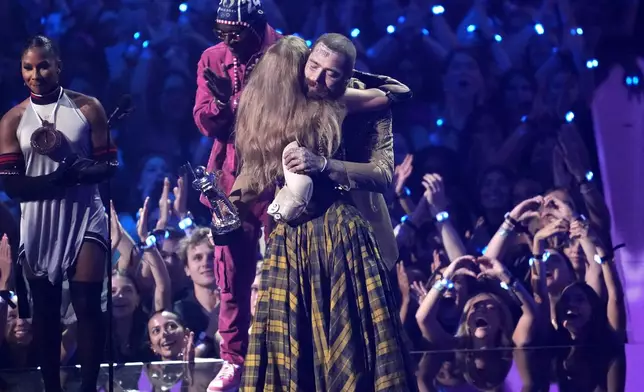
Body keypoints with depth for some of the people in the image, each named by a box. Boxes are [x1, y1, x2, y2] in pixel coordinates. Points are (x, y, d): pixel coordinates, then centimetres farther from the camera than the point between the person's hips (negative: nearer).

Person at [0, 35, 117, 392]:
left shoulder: (87, 108, -1)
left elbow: (107, 167, -5)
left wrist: (66, 155, -22)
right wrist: (69, 174, -19)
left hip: (84, 217, -1)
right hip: (38, 222, 1)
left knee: (87, 304, -6)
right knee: (45, 309, 7)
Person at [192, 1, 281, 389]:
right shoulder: (213, 59, 4)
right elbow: (206, 121, 1)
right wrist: (222, 101, -19)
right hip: (231, 175, 4)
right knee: (231, 272, 6)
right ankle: (234, 359, 14)